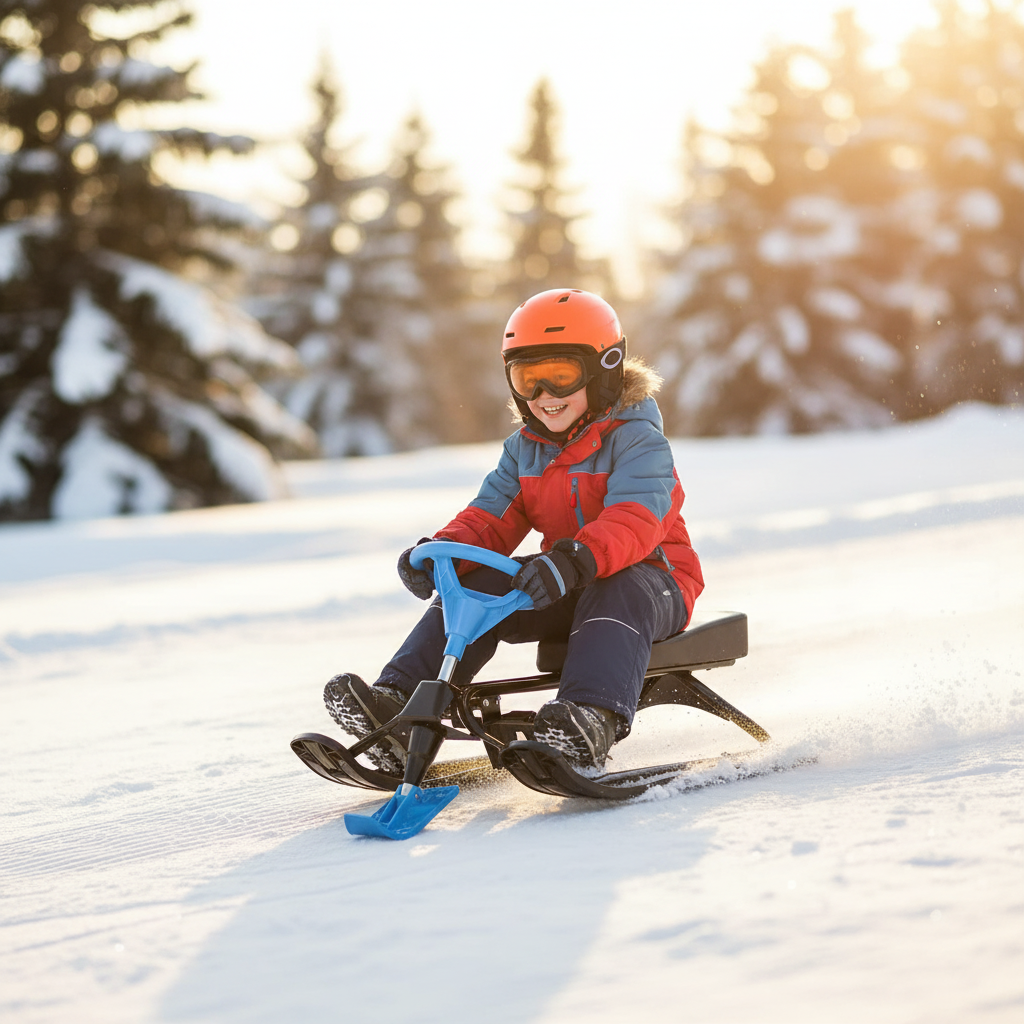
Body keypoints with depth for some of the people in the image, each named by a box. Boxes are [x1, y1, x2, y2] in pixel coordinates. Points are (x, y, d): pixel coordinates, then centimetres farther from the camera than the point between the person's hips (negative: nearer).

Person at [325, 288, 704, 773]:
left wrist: (575, 559, -50)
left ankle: (590, 718, -60)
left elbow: (634, 523, -30)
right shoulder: (524, 450, 10)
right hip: (564, 589, 6)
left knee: (617, 597, -40)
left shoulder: (637, 440, -13)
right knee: (475, 588, -16)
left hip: (651, 575, -6)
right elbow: (490, 520, 4)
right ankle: (400, 702, -25)